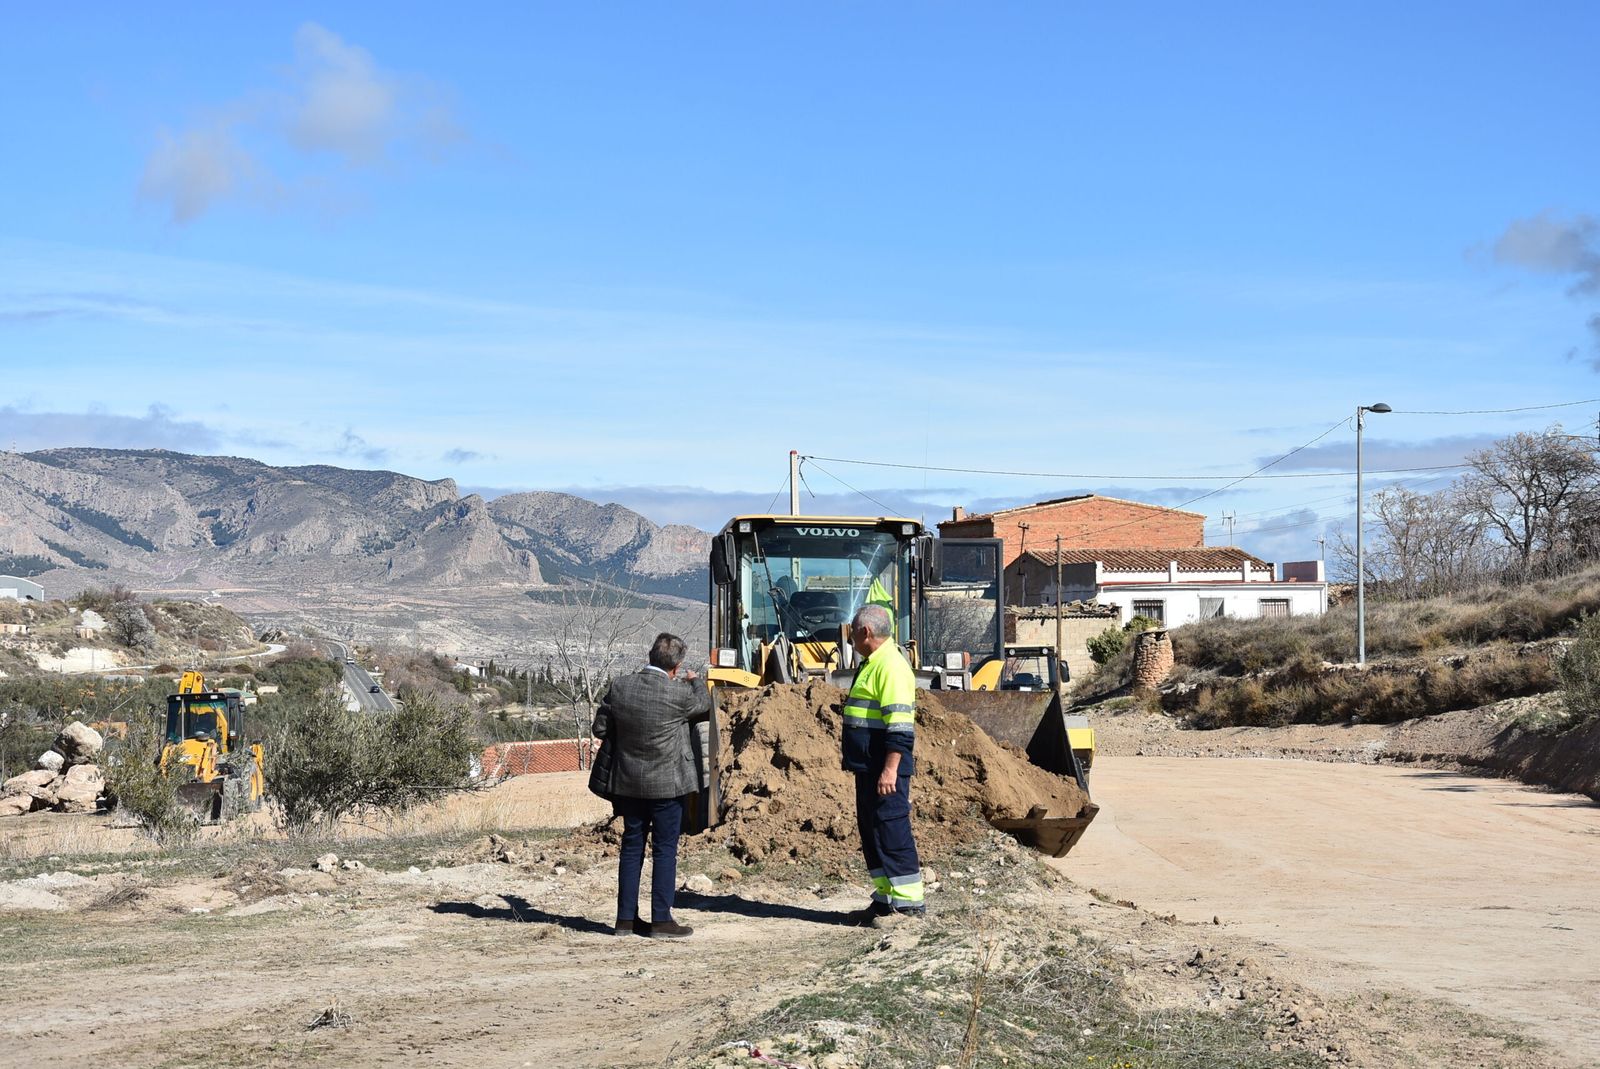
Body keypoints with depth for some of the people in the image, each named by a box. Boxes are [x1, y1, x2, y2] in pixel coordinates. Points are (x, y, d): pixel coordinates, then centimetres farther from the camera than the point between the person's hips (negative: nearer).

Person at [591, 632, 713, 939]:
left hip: (628, 782, 5)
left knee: (631, 847, 13)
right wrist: (694, 680, 23)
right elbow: (704, 705, 4)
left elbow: (600, 728, 3)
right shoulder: (678, 693, -17)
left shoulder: (620, 687, -5)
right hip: (666, 784, -5)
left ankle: (626, 918, 17)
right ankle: (661, 920, 5)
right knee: (665, 850, 4)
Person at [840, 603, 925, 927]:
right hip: (868, 767, 11)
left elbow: (900, 725, -22)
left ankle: (908, 901, -4)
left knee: (891, 831, -8)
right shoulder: (872, 664, 17)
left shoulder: (890, 666, -16)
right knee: (871, 831, 14)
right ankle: (885, 898, 21)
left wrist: (890, 769, -25)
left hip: (884, 768, -11)